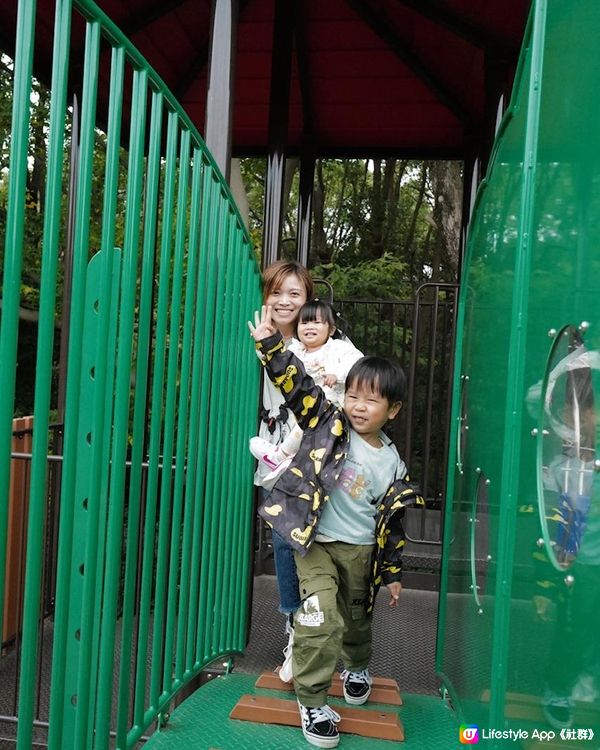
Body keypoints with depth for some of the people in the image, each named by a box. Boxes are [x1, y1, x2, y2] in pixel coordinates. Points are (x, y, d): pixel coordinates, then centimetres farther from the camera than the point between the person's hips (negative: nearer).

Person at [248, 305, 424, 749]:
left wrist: (393, 571, 10)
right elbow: (297, 384, -16)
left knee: (358, 620, 21)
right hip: (317, 545, -3)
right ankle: (312, 701, 10)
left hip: (362, 552, 3)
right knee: (321, 621, -14)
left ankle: (357, 668, 54)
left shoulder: (392, 463, -2)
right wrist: (270, 342, -25)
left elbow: (393, 521, 5)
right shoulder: (329, 424, -9)